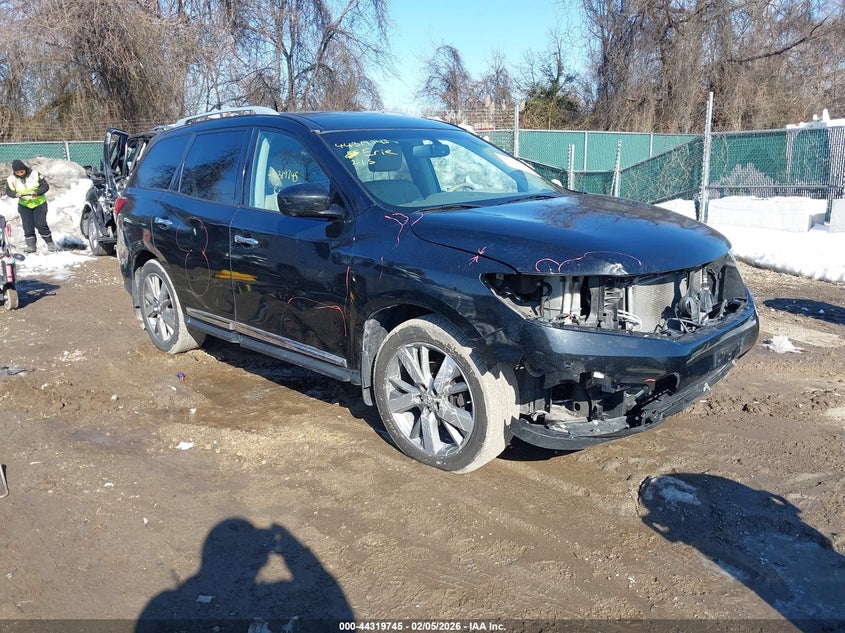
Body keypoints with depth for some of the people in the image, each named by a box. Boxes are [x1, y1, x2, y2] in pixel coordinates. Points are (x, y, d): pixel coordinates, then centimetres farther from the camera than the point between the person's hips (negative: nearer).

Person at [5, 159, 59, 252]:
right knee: (27, 226, -1)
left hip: (39, 203, -2)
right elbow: (9, 191, -2)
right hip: (24, 205, 3)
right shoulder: (11, 179, -9)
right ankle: (31, 246, 7)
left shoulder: (35, 174, -16)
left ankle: (50, 244, 3)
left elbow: (45, 186, -12)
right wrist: (16, 194, -24)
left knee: (41, 225, -9)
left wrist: (37, 192, -29)